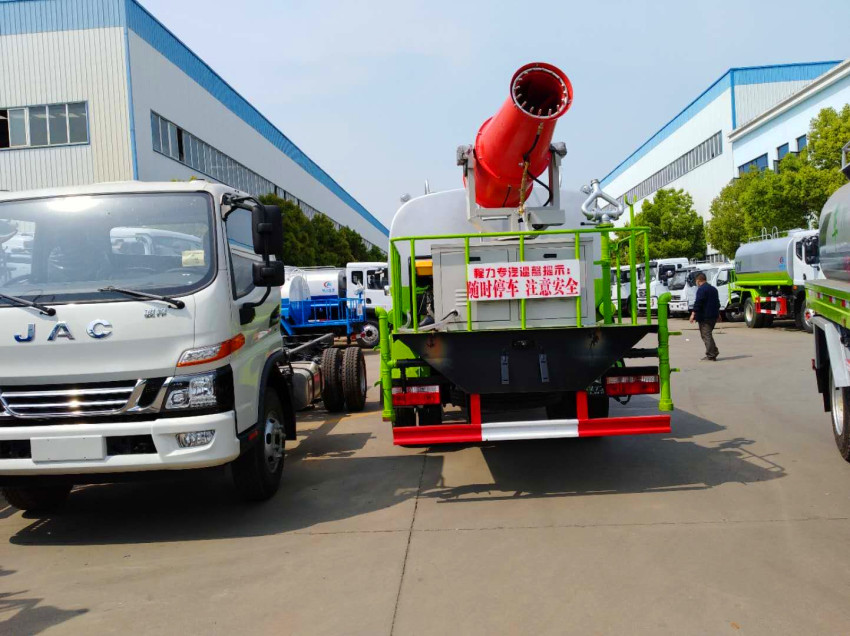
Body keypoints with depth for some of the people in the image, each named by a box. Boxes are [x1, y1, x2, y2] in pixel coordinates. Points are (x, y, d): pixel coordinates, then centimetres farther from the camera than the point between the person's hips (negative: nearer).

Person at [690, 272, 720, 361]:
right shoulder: (713, 289, 17)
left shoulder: (701, 289, -12)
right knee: (708, 334, 18)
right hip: (713, 315, 9)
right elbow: (717, 302, 25)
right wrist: (717, 313, 34)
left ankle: (711, 355, -8)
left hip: (704, 317, -9)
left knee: (706, 335, -6)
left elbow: (698, 303, -20)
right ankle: (713, 352, 18)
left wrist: (693, 314, -19)